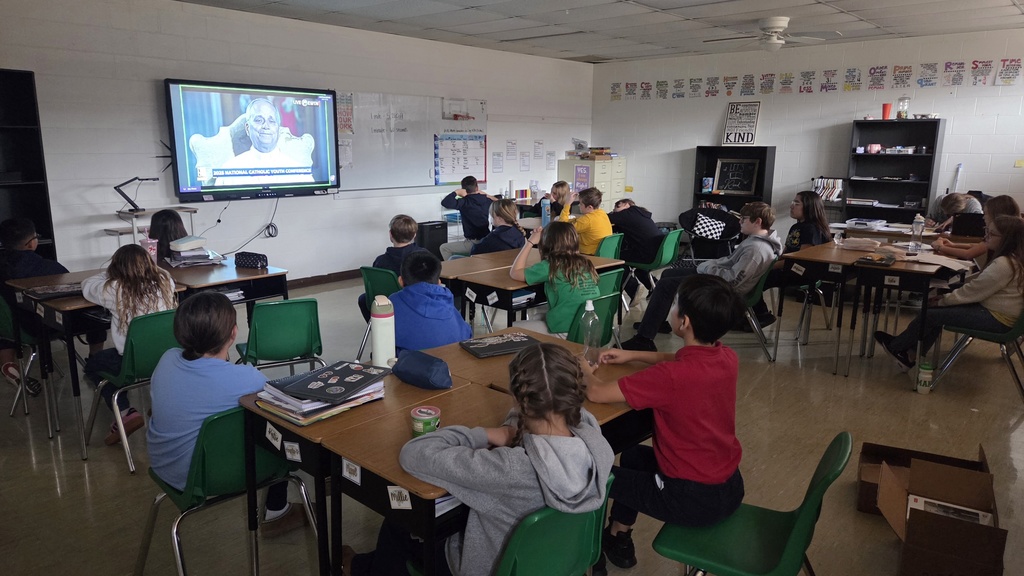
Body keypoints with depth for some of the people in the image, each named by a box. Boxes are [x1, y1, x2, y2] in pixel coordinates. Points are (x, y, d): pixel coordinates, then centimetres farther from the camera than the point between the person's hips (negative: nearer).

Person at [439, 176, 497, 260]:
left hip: (473, 244, -6)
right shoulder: (487, 200, 2)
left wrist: (456, 192, -13)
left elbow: (444, 202, -28)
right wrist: (485, 194, 15)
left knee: (443, 248, 14)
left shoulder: (464, 202, -15)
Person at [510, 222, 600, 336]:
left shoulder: (550, 266, -12)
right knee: (541, 319, 32)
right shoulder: (585, 263, 6)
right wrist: (544, 235, 17)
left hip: (565, 331, -7)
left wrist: (530, 242, 5)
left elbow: (515, 272, 1)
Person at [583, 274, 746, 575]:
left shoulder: (672, 377, -30)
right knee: (632, 454, 27)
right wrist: (632, 355, 14)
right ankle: (617, 538, 40)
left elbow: (597, 393, -21)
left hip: (693, 499, -7)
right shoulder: (728, 357, -7)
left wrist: (586, 371, 0)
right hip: (730, 486, 7)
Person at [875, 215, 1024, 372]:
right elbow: (977, 284, 12)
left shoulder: (1003, 264, -26)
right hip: (992, 308, 10)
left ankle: (894, 346, 11)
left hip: (997, 319, -10)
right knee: (937, 311, 6)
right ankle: (911, 355, 6)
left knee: (931, 315, -9)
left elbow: (970, 292, -20)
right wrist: (946, 297, 3)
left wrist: (942, 301, -5)